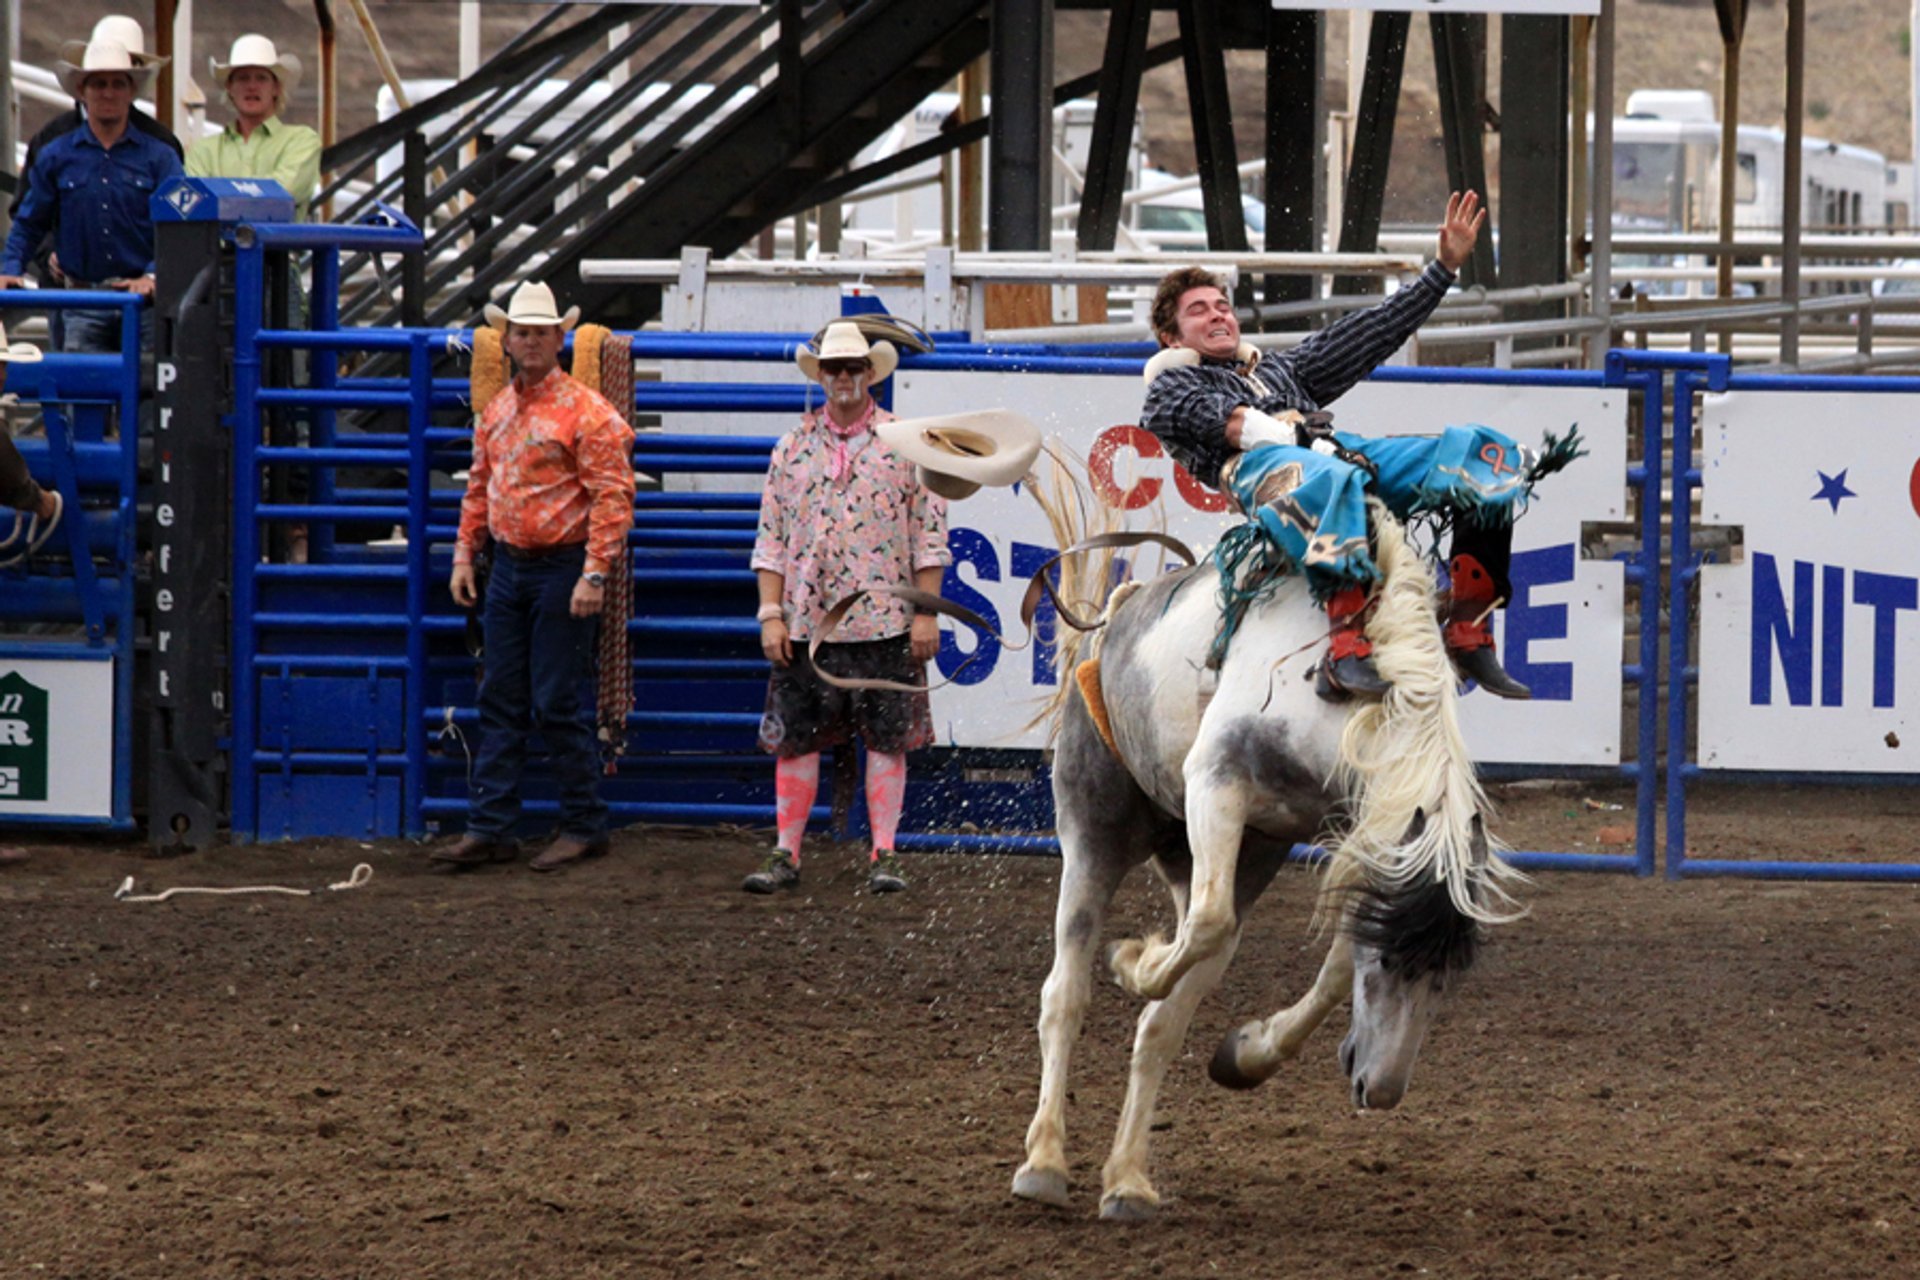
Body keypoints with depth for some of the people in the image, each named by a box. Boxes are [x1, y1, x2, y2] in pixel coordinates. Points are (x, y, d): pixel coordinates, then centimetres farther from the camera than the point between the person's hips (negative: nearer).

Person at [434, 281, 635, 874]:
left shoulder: (585, 412, -11)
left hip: (561, 569, -7)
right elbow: (480, 488, 21)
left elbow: (612, 498, -15)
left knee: (555, 703, -5)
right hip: (508, 567, 7)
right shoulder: (497, 410, 12)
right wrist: (465, 553, 13)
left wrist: (594, 574, -20)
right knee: (500, 701, 7)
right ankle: (489, 828, 10)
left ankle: (584, 825, 6)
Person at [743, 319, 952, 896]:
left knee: (887, 740, 0)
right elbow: (771, 539, 9)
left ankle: (883, 856, 6)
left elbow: (930, 533, 2)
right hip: (806, 624, 2)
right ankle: (785, 854, 10)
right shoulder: (794, 448, 9)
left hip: (885, 624, -2)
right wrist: (771, 615, 1)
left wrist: (926, 614, -4)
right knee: (795, 739, 3)